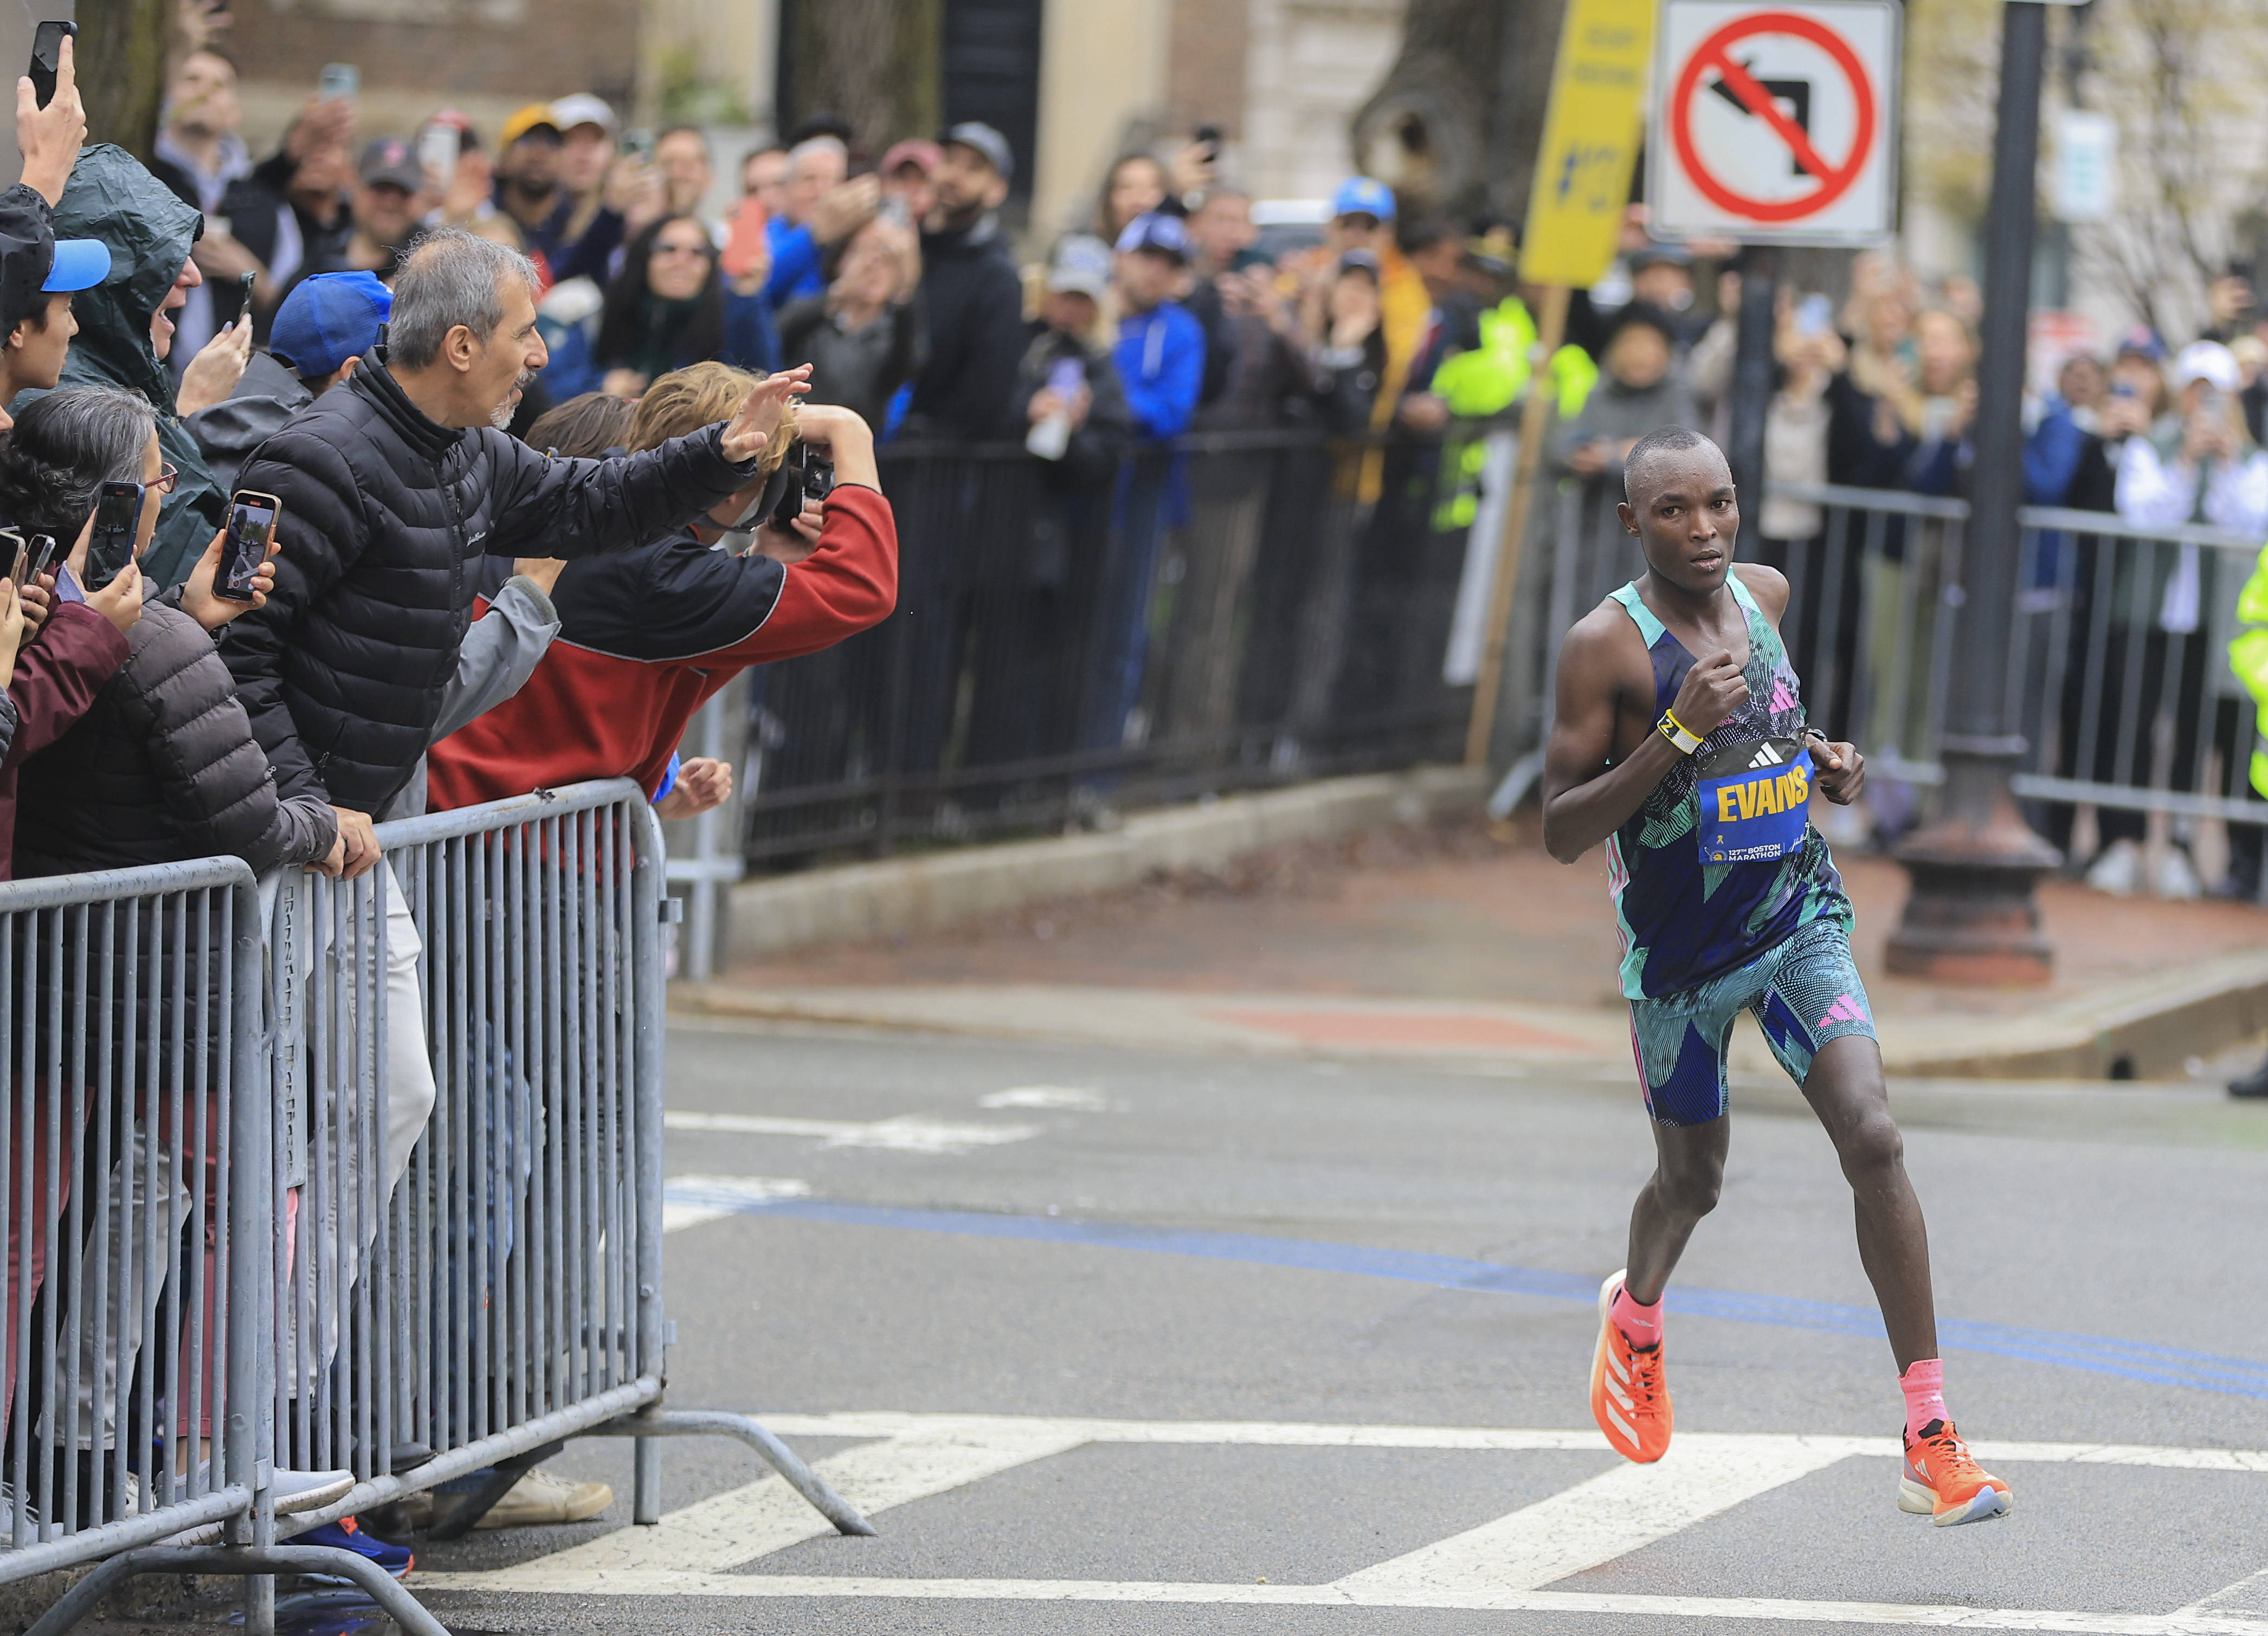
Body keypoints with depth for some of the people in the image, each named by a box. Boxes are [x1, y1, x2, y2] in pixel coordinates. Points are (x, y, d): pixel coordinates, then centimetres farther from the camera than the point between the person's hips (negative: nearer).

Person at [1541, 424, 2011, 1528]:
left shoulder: (1764, 597, 1)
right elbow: (1562, 832, -19)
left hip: (1801, 920, 3)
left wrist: (1822, 768, 2)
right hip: (1680, 950, -3)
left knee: (1872, 1139, -16)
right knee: (1692, 1180, 14)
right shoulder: (1606, 645, -17)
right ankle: (1637, 1318, 52)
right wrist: (1679, 733, -30)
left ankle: (1931, 1445, -16)